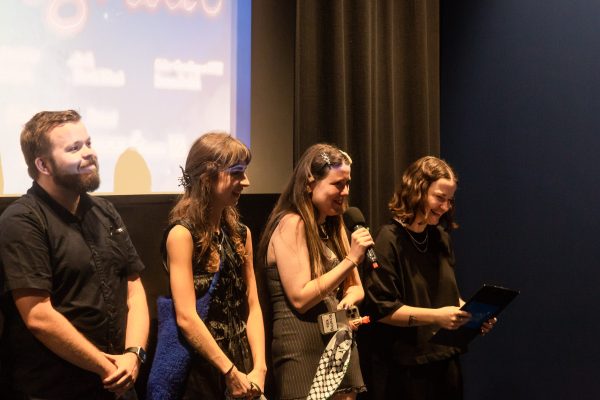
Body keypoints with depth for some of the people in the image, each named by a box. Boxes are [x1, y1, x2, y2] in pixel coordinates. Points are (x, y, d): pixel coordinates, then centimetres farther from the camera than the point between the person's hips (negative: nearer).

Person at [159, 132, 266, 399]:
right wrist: (231, 373, -15)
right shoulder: (183, 233, -14)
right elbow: (186, 318, -19)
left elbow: (252, 307, 3)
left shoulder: (241, 233, 6)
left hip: (241, 360, 6)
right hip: (200, 368, -6)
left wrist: (259, 367, -8)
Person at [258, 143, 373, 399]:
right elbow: (300, 298, -19)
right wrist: (351, 259, -20)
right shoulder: (291, 224, -13)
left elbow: (356, 287, 14)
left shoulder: (333, 226, 14)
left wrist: (348, 300, -9)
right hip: (304, 352, -8)